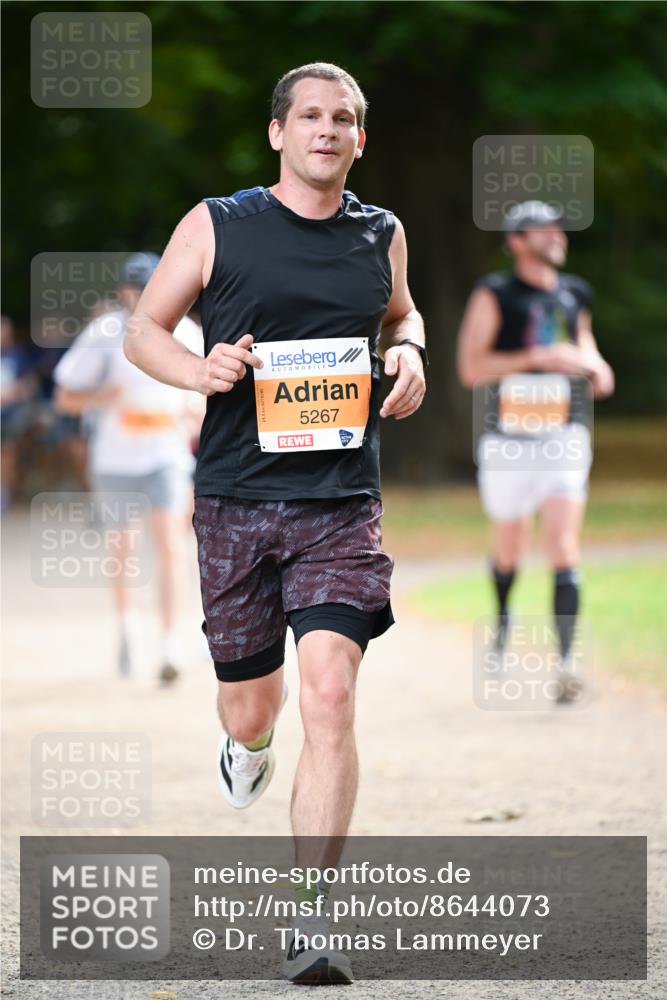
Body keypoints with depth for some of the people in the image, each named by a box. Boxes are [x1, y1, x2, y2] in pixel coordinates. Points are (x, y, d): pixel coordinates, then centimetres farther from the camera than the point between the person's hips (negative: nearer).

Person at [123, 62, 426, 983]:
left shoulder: (382, 234, 8)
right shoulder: (216, 226, 0)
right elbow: (143, 329, 8)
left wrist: (409, 354, 5)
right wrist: (201, 371, -13)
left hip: (341, 505, 0)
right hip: (236, 500, 0)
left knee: (330, 695, -17)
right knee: (250, 706, 9)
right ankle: (248, 745, 52)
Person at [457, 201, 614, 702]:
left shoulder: (574, 293, 6)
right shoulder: (495, 295, -8)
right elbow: (471, 368, -15)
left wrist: (594, 363, 4)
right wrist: (540, 357, -23)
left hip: (564, 436, 2)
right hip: (508, 441, -2)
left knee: (564, 548, -13)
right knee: (509, 549, 14)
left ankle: (566, 661, -18)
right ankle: (503, 618, 46)